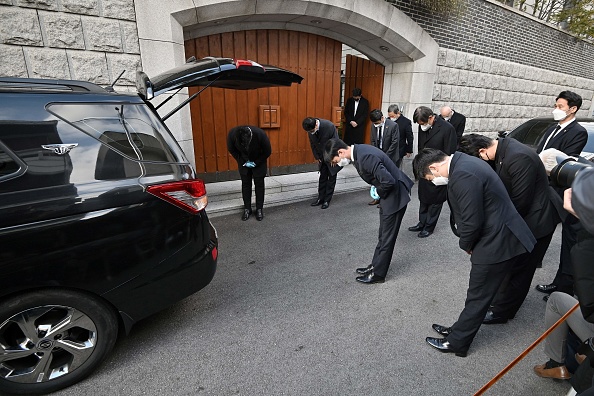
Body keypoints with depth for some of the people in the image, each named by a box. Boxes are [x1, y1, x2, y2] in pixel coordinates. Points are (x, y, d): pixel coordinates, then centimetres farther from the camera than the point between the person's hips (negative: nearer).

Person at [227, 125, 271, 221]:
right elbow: (231, 150, -8)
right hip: (244, 163, 2)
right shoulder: (232, 134, -29)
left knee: (259, 184, 2)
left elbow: (267, 151, -17)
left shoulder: (260, 134, -35)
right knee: (245, 184, 4)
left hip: (259, 162, -1)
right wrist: (243, 162, -13)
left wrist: (256, 163, -16)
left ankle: (259, 209, 13)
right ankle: (247, 209, 16)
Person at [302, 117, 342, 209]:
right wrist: (317, 157, 1)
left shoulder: (329, 126, -28)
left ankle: (327, 200, 11)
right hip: (322, 157, 5)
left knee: (331, 177, 2)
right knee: (322, 177, 9)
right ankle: (321, 198, 18)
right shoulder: (311, 130, -12)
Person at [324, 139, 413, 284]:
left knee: (386, 237, 4)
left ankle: (378, 273, 17)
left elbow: (389, 181, -31)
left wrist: (379, 192, -12)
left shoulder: (365, 157, -29)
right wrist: (376, 186, 3)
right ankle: (376, 265, 33)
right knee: (383, 235, 19)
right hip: (388, 194, 10)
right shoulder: (358, 151, 1)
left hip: (395, 194, -10)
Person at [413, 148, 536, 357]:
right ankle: (460, 331, 39)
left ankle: (456, 342, 26)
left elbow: (472, 222, -24)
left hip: (496, 244, -10)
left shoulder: (463, 175, -27)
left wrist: (466, 245, -5)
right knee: (478, 294, 22)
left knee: (477, 298, 8)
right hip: (498, 237, 10)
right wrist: (469, 243, 8)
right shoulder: (463, 162, 6)